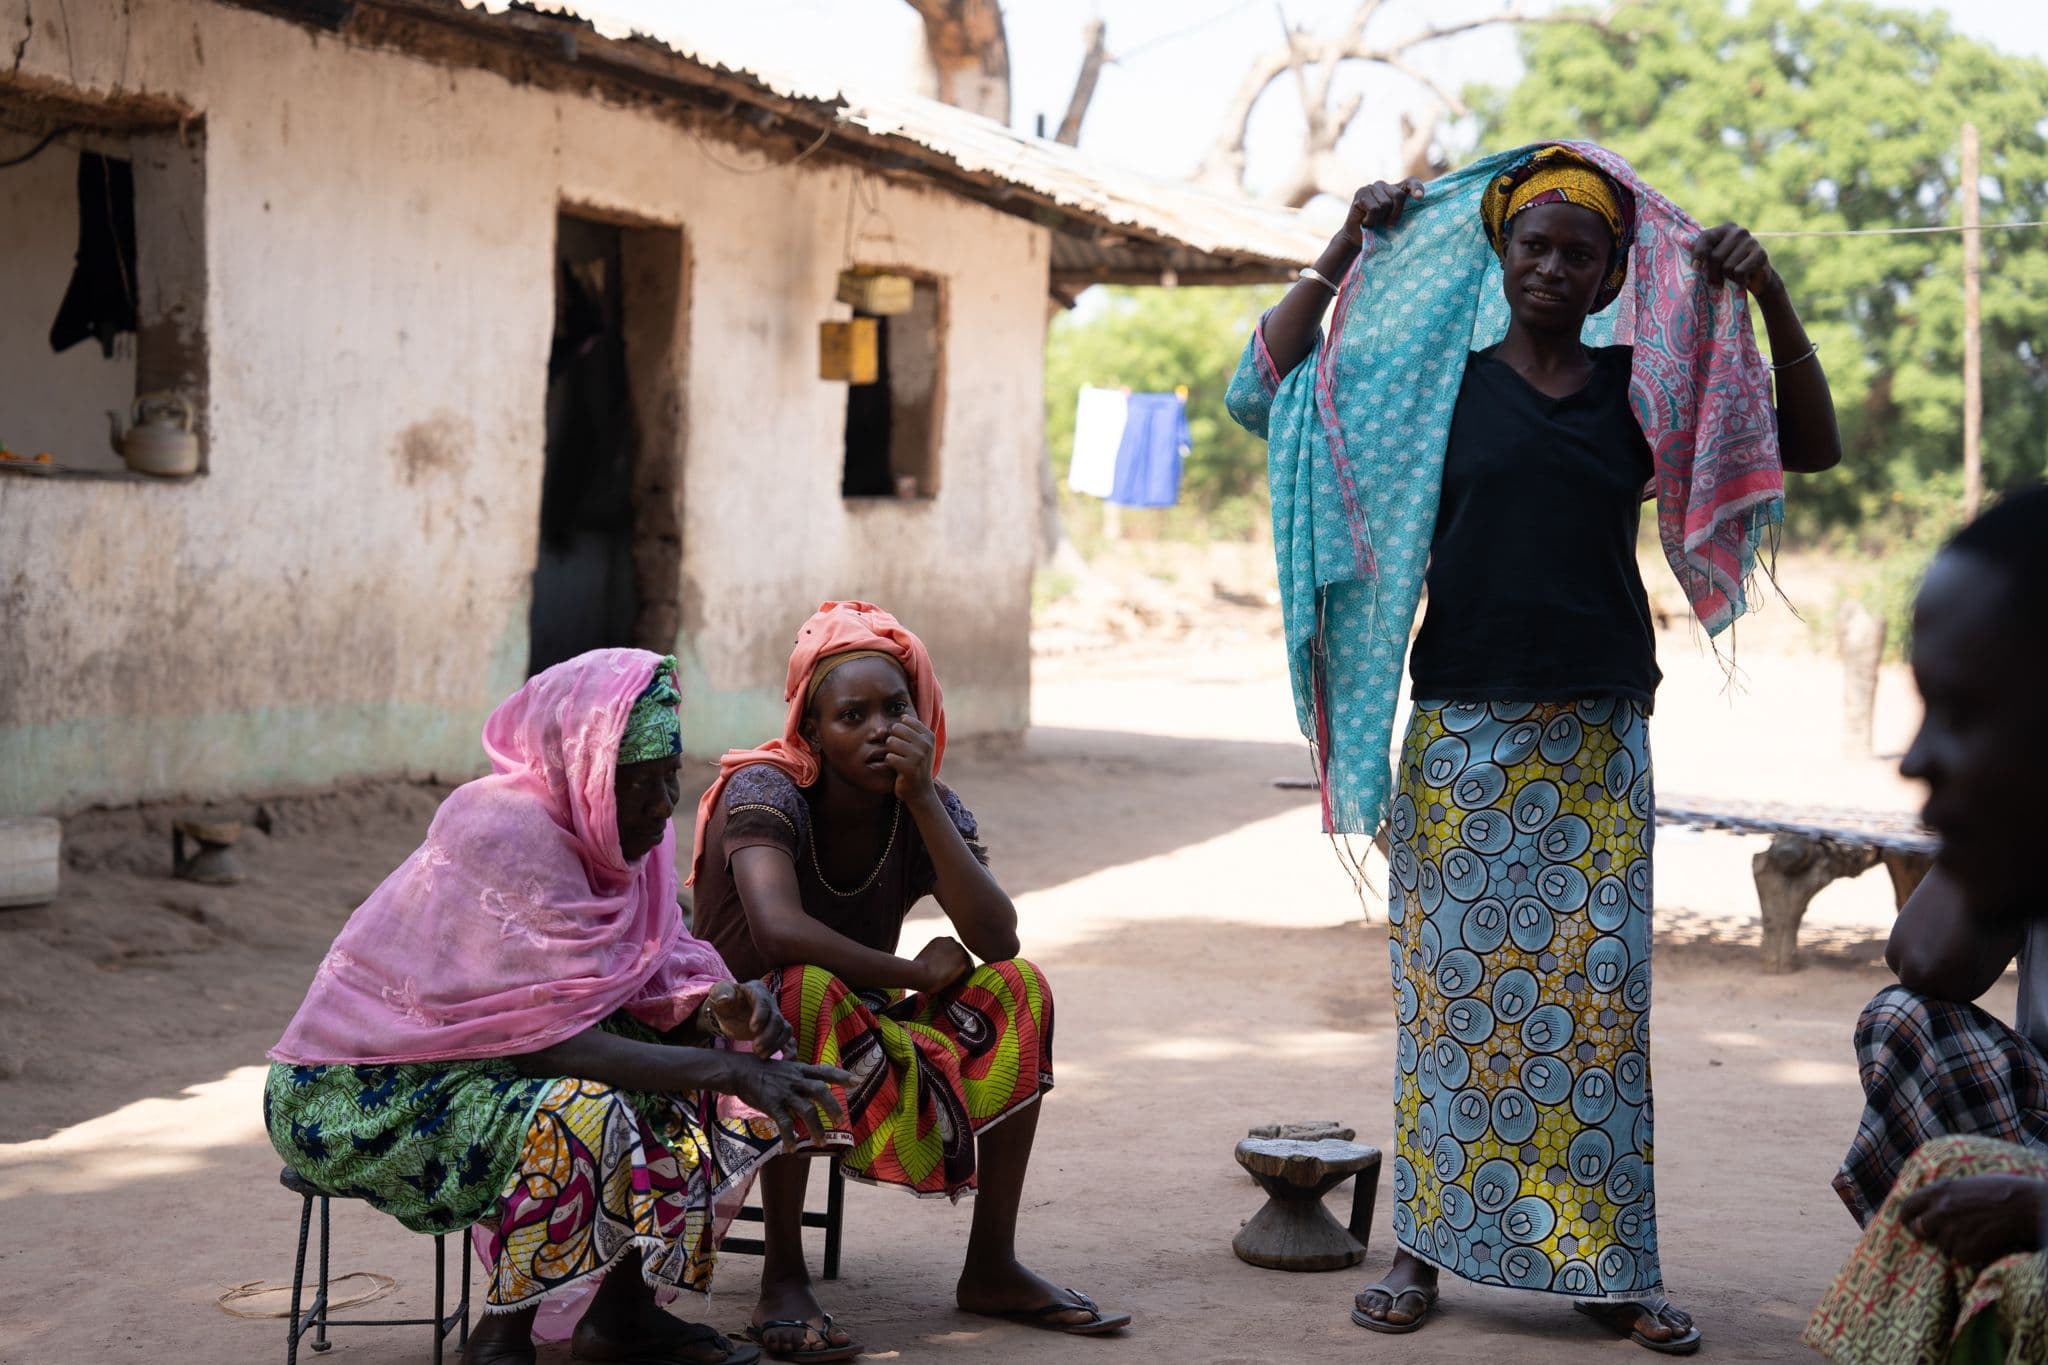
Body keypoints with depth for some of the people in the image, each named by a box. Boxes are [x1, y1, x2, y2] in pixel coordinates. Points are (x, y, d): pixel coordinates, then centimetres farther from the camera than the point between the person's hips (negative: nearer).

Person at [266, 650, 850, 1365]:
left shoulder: (627, 827, -2)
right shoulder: (507, 834, -27)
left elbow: (655, 978, 2)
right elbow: (554, 1038, -31)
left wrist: (720, 1008, -21)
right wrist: (728, 1071, -32)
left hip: (481, 1064, 9)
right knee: (587, 1113, -33)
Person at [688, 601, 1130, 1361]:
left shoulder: (930, 810, -5)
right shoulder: (765, 793, -21)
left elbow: (997, 941, -21)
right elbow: (777, 930, -39)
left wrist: (921, 798, -25)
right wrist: (913, 975, -26)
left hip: (863, 1046, 6)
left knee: (1019, 989, -12)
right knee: (809, 989, -37)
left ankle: (991, 1267, -7)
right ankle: (782, 1280, -29)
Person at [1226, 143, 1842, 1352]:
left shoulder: (1642, 391, 7)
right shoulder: (1434, 382, 4)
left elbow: (1811, 445, 9)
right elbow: (1267, 388, 0)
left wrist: (1768, 298, -3)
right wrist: (1346, 253, -3)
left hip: (1599, 742, 1)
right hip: (1462, 739, -1)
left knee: (1599, 1001, 2)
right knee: (1451, 992, 2)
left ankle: (1610, 1266, 10)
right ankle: (1427, 1248, 11)